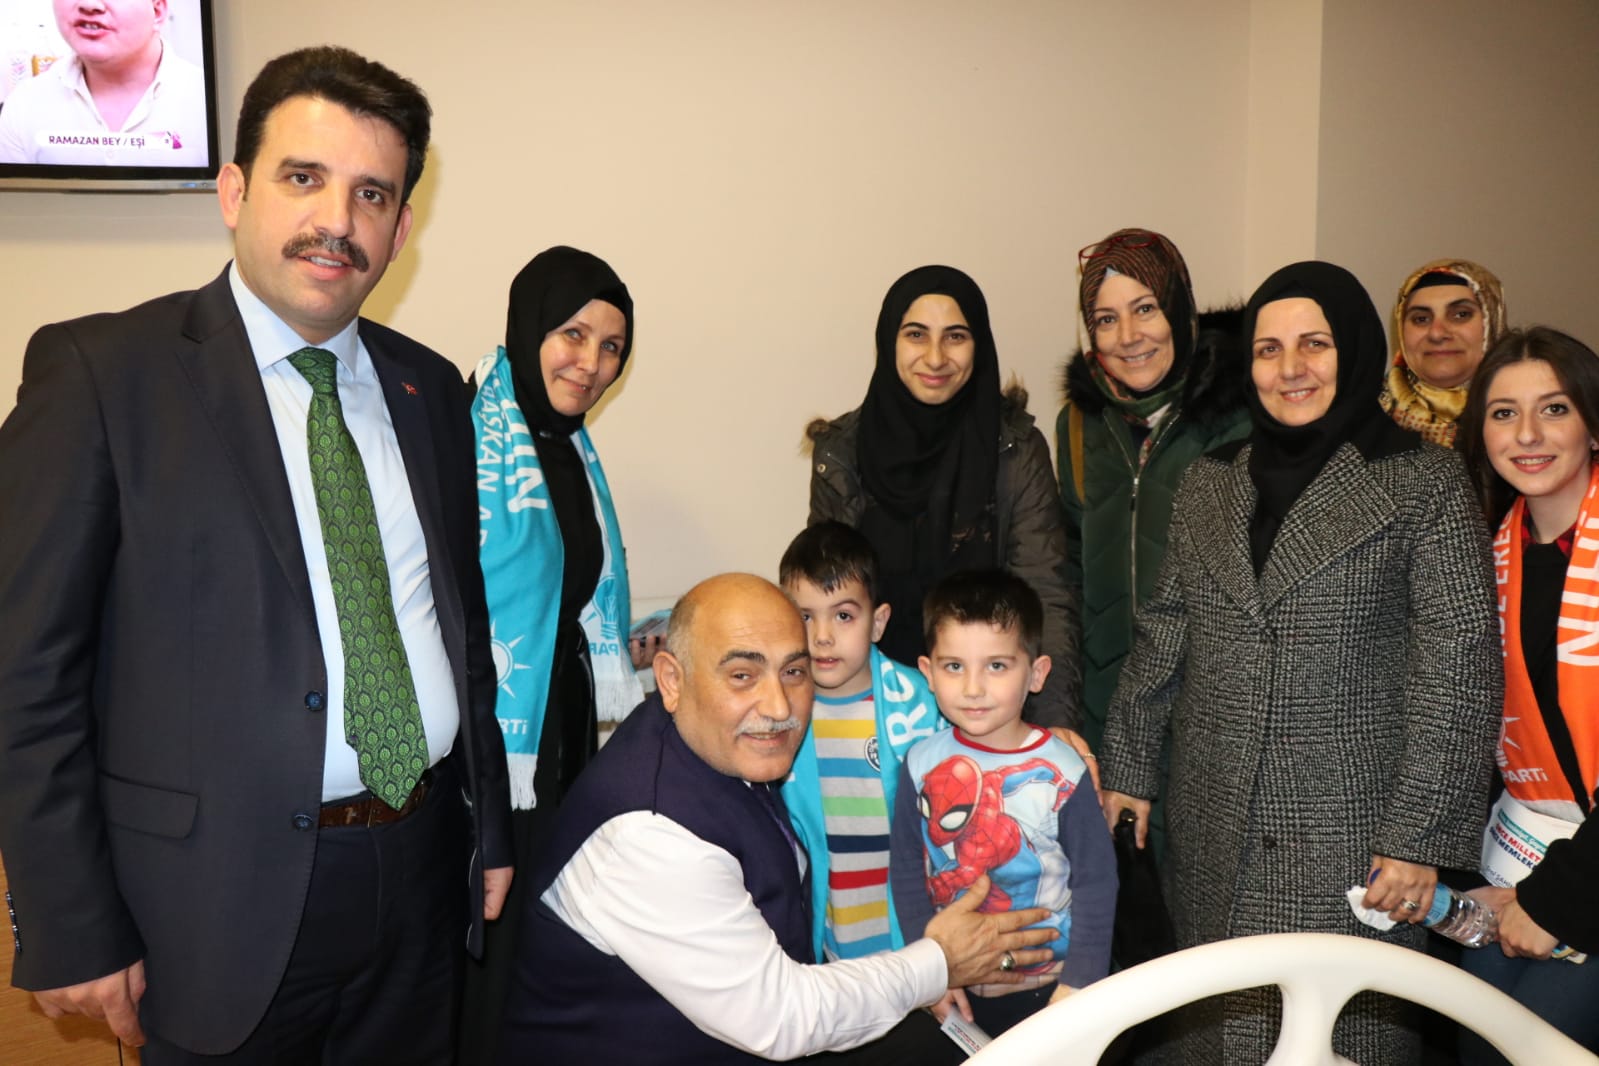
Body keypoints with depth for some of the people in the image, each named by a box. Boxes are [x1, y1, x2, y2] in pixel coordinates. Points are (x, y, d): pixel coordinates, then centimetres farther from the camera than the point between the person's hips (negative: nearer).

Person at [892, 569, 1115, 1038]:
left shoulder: (1062, 772, -16)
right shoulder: (921, 765, -10)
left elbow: (1094, 884, -9)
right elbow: (908, 874, -2)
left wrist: (1077, 985, -10)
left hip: (1047, 989, -2)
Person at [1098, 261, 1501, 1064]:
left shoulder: (1423, 481, -4)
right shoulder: (1206, 486, 9)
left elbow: (1458, 667, -8)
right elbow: (1160, 638, 12)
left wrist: (1421, 837, -12)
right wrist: (1126, 772, 8)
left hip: (1352, 833, -3)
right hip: (1216, 837, 4)